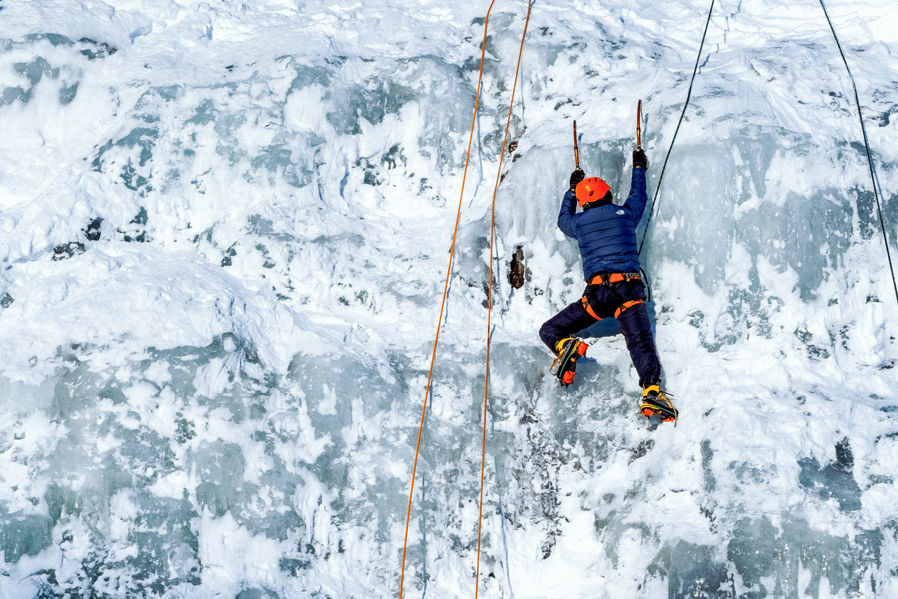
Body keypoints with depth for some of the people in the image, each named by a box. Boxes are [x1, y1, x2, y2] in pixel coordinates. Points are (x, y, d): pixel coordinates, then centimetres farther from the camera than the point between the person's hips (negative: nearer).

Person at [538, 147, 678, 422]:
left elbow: (563, 219, 38)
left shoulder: (579, 222, 12)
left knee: (550, 331, 9)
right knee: (641, 342, -15)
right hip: (629, 290, 1)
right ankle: (652, 391, -41)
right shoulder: (625, 213, 12)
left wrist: (572, 189, 50)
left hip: (596, 293, 0)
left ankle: (567, 347, -26)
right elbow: (639, 195, 35)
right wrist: (639, 168, 51)